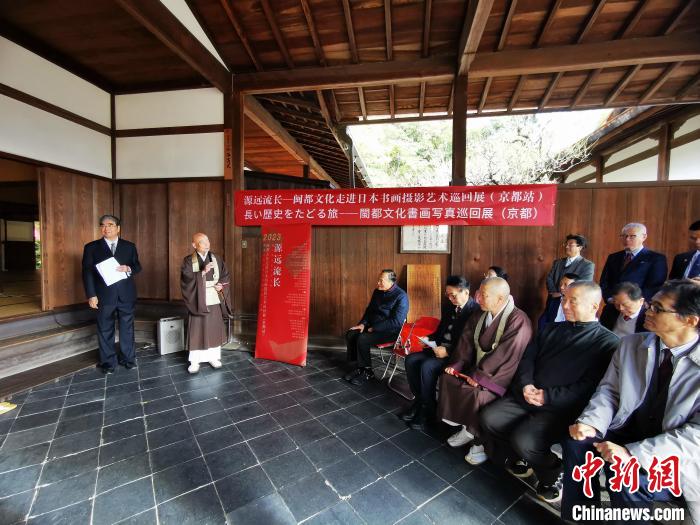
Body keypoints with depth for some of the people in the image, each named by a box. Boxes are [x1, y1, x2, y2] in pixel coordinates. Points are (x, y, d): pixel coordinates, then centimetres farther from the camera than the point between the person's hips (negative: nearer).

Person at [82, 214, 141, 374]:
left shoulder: (130, 246, 7)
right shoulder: (91, 247, 3)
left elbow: (138, 266, 8)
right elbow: (87, 272, -1)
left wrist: (128, 269, -15)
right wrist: (91, 295, -9)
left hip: (126, 295, 1)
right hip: (104, 296, -1)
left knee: (127, 328, 9)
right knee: (105, 331, 9)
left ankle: (128, 358, 22)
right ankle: (108, 362, 21)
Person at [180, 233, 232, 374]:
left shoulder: (217, 259, 5)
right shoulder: (188, 261, -2)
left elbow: (226, 276, 9)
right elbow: (187, 279, -14)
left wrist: (221, 286, -9)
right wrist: (202, 272, -24)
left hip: (214, 301, 2)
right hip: (197, 301, -2)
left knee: (214, 330, 9)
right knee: (197, 331, 3)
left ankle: (213, 357, 23)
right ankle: (195, 361, 15)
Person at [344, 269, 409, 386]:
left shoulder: (401, 296, -19)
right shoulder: (377, 292, 4)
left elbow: (396, 322, -24)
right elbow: (369, 310, 16)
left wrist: (374, 328, -21)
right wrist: (363, 323, -1)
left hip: (391, 331, -8)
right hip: (373, 325, 8)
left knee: (362, 339, -26)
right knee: (350, 334, -9)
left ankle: (367, 371, -5)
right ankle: (359, 366, 4)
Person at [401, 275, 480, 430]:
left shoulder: (475, 310, -15)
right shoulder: (449, 308, 11)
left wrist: (448, 351, -23)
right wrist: (428, 339, 1)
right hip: (440, 347, 8)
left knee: (427, 366, -28)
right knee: (411, 359, -10)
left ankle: (428, 410, -7)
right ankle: (419, 400, 5)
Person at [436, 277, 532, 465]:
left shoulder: (518, 320, -21)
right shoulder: (480, 315, 3)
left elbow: (506, 356, -26)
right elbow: (467, 342, 5)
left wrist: (480, 376, -24)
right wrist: (457, 364, -8)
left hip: (500, 376, -7)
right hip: (477, 369, 8)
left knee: (477, 394, -29)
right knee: (447, 378, -5)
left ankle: (481, 442, -2)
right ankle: (466, 428, 10)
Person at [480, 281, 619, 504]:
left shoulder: (607, 342, -3)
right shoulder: (552, 329, 15)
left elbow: (591, 386, -13)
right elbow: (527, 358, 11)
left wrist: (549, 396, -18)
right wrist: (525, 385, -7)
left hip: (561, 408, -5)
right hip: (527, 397, 6)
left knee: (523, 439, -25)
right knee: (489, 418, -9)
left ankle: (554, 475, 9)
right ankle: (520, 458, 19)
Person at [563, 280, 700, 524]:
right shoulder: (631, 344, -1)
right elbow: (609, 389, 3)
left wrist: (633, 453, -28)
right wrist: (591, 422, -16)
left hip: (677, 457, -4)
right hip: (629, 433, 4)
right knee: (577, 441, -20)